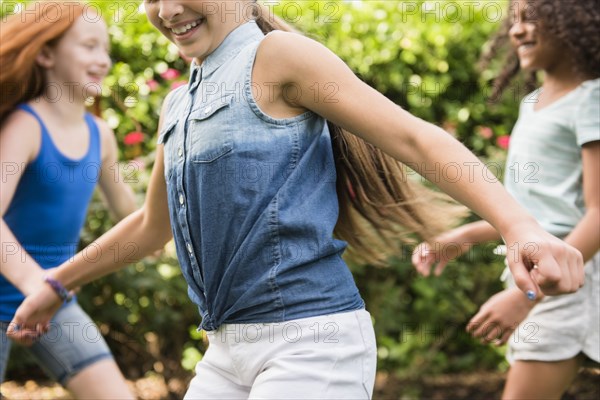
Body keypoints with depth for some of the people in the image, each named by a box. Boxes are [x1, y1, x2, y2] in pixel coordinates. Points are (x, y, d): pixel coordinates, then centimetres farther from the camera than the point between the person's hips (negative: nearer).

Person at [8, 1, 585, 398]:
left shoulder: (277, 57, -7)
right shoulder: (178, 107, 17)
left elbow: (415, 139, -14)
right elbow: (152, 225, 32)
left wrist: (520, 227, -26)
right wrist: (56, 284, 38)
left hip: (310, 339, -8)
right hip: (227, 348, 8)